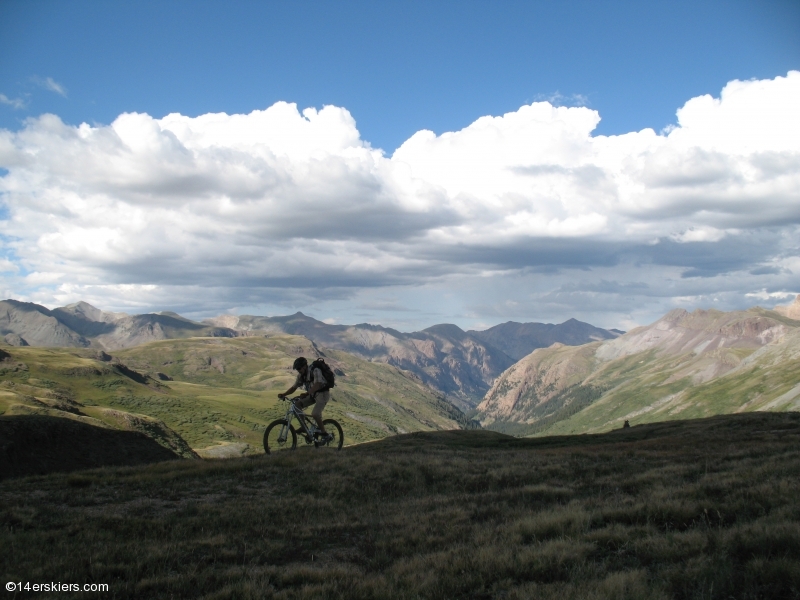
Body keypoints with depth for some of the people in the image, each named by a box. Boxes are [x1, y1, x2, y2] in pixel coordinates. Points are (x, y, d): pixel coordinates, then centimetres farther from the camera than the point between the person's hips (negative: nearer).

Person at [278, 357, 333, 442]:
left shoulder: (315, 371, -23)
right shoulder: (301, 375, 0)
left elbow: (317, 385, -37)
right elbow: (294, 387, 1)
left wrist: (306, 394, -49)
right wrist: (283, 394, -14)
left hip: (322, 393, -8)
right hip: (312, 394, 8)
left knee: (315, 414, -25)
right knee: (297, 404, -7)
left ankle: (325, 435, -10)